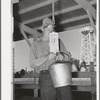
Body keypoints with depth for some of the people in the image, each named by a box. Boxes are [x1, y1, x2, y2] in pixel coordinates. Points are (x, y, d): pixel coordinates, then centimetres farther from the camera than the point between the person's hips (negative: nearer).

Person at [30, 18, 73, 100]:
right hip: (46, 77, -2)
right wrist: (47, 57, -14)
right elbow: (32, 63, -1)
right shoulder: (36, 44, 9)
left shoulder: (58, 41, 18)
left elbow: (68, 56, 16)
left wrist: (63, 56, -8)